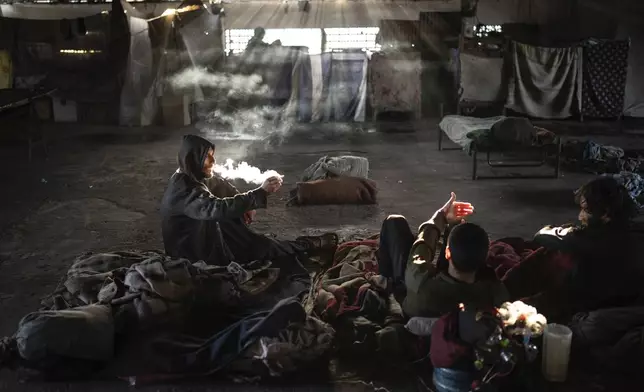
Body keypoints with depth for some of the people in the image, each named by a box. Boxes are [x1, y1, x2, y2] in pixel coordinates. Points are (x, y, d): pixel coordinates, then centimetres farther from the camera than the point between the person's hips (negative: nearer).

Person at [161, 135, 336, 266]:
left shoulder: (189, 177, -1)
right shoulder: (184, 190, -31)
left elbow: (220, 184, 15)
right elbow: (220, 208, -42)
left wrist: (245, 205, -2)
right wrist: (261, 192, -39)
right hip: (191, 252, -9)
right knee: (257, 246, -6)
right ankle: (310, 246, 9)